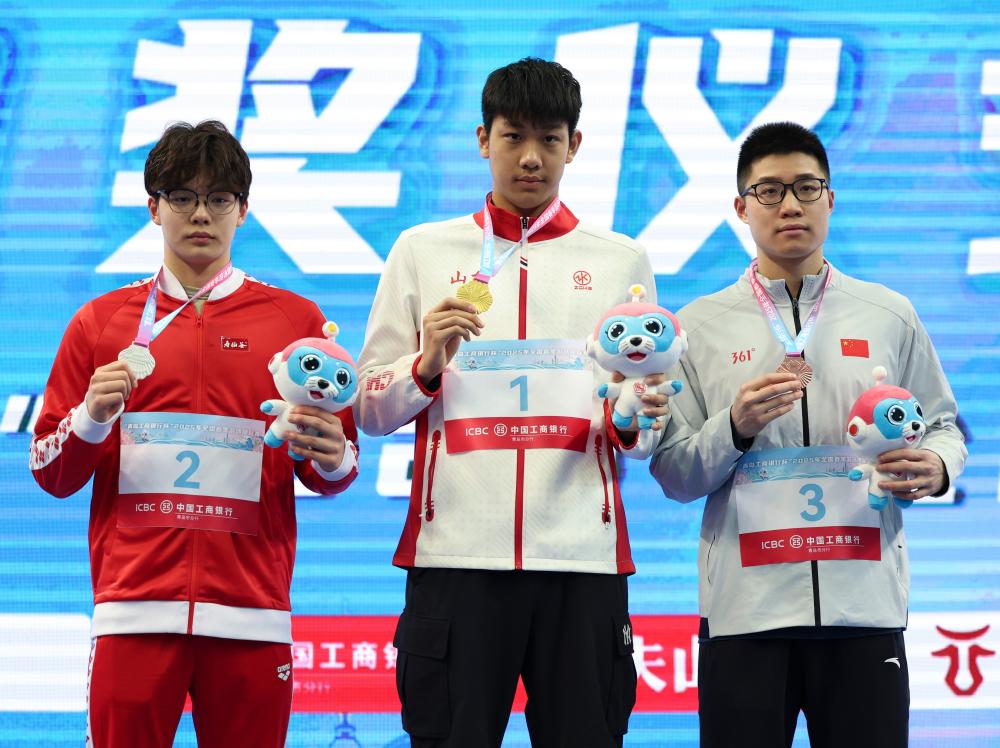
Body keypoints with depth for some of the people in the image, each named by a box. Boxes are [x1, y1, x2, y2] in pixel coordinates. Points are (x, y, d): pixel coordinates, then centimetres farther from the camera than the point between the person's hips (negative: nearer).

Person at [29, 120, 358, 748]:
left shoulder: (296, 319, 10)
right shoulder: (101, 321, 12)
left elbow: (334, 474, 12)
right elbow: (51, 476, 12)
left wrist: (331, 458, -10)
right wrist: (90, 419, -7)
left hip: (251, 610, 0)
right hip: (133, 608, 0)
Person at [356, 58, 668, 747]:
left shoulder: (621, 261, 14)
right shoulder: (423, 251, 12)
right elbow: (369, 411, 10)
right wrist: (427, 364, -9)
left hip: (582, 557, 1)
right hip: (456, 554, -1)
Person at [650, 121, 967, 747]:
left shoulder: (890, 316, 10)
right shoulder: (700, 326, 7)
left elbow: (945, 428, 15)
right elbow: (673, 476, 5)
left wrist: (934, 467, -7)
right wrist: (735, 428, -12)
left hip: (866, 602, 1)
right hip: (743, 609, -1)